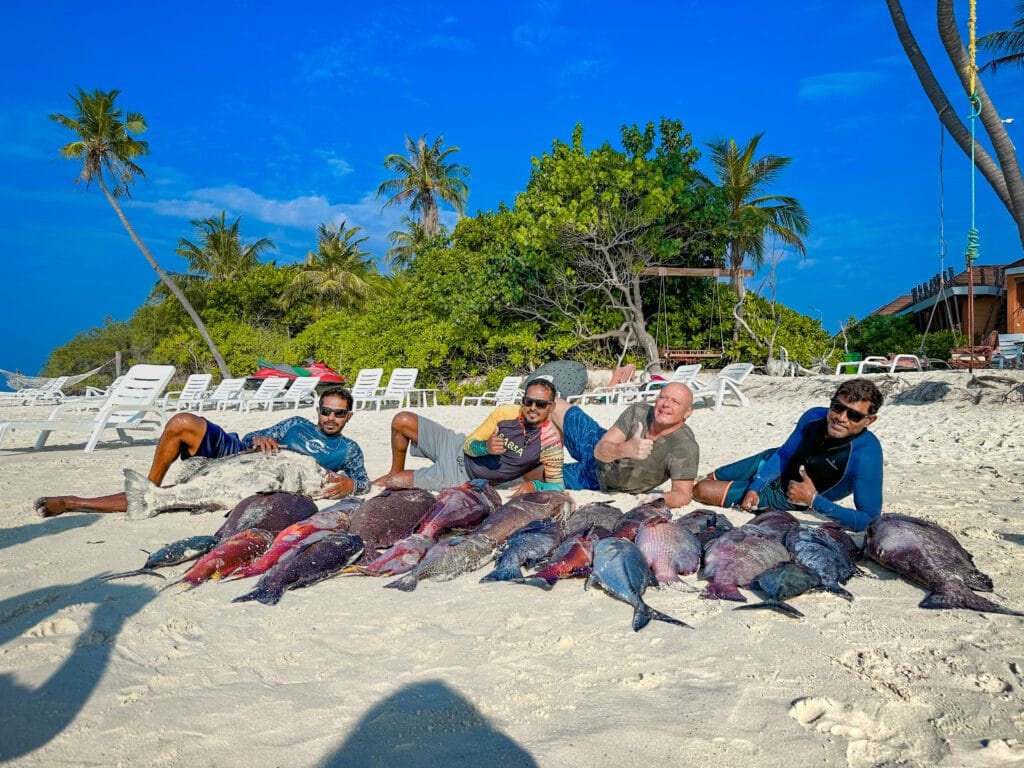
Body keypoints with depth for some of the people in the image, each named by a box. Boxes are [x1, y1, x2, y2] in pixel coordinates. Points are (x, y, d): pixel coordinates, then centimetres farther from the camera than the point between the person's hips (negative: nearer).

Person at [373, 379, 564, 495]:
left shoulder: (550, 443, -21)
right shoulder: (505, 413, -15)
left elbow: (557, 486, -15)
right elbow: (469, 445, -6)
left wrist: (534, 485, -34)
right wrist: (485, 447, -28)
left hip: (464, 478, -3)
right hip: (458, 449, 3)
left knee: (393, 483, -11)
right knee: (401, 421, -4)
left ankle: (393, 479, 28)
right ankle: (395, 472, 22)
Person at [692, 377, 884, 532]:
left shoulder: (866, 454, -35)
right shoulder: (814, 417, -20)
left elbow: (870, 520, -37)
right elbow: (783, 455, -5)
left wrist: (813, 500, -39)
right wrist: (754, 488, -17)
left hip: (786, 497, -4)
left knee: (702, 491, -7)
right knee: (710, 478, 20)